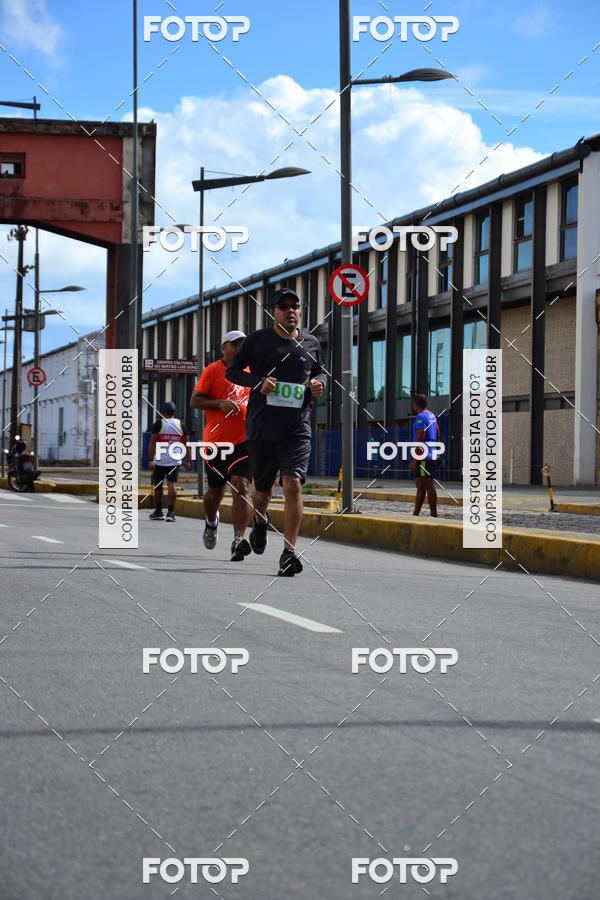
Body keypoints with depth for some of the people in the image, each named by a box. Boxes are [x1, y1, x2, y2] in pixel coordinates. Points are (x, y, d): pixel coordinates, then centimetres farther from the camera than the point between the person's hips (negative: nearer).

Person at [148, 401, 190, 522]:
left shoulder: (158, 424, -3)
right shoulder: (181, 425, 6)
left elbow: (153, 442, -9)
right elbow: (186, 444, 9)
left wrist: (151, 459, -10)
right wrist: (187, 461, 16)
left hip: (160, 460, -2)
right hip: (175, 460, 2)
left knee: (158, 485, 11)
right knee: (172, 484, -2)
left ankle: (158, 511, 20)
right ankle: (171, 512, -10)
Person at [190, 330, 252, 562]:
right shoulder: (213, 371, -2)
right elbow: (194, 401, -5)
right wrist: (220, 403, -19)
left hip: (244, 440, 2)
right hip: (216, 440, -2)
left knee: (241, 487, -16)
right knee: (215, 490, 12)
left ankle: (238, 540, -22)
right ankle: (211, 522, 45)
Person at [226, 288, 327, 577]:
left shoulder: (311, 343, 9)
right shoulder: (258, 339, 1)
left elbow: (320, 371, 26)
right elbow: (232, 371, 5)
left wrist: (319, 382, 2)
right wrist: (258, 382, -13)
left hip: (297, 428, 0)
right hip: (261, 427, 0)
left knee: (293, 484, -17)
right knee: (262, 488, 12)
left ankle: (288, 552, -15)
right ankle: (260, 521, 48)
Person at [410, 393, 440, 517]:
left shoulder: (421, 417, -13)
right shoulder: (432, 416, 17)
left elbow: (420, 439, -19)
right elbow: (437, 436, 21)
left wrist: (414, 460, -18)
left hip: (424, 457, -10)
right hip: (432, 455, 10)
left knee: (429, 486, -9)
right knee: (420, 486, 14)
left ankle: (434, 515, -10)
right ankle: (415, 514, 18)